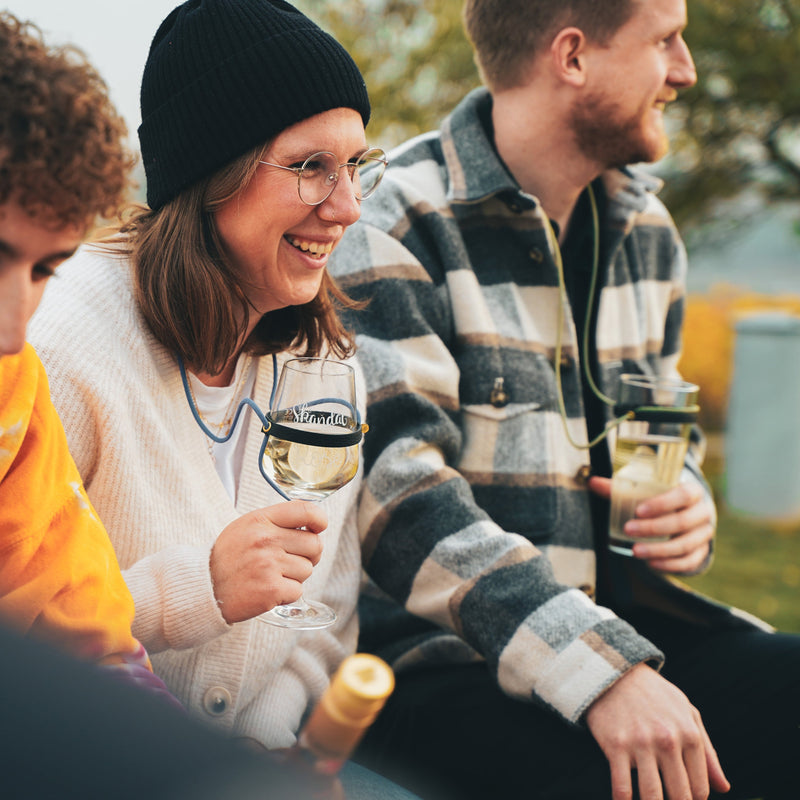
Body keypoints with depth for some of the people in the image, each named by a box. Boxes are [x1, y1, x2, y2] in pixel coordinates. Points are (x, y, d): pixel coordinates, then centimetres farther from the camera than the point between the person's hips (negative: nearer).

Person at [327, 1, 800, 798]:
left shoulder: (646, 231, 13)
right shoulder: (396, 226, -11)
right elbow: (402, 492, -21)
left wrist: (684, 505, 2)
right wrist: (600, 670, -29)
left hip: (617, 620, 7)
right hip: (441, 654, -7)